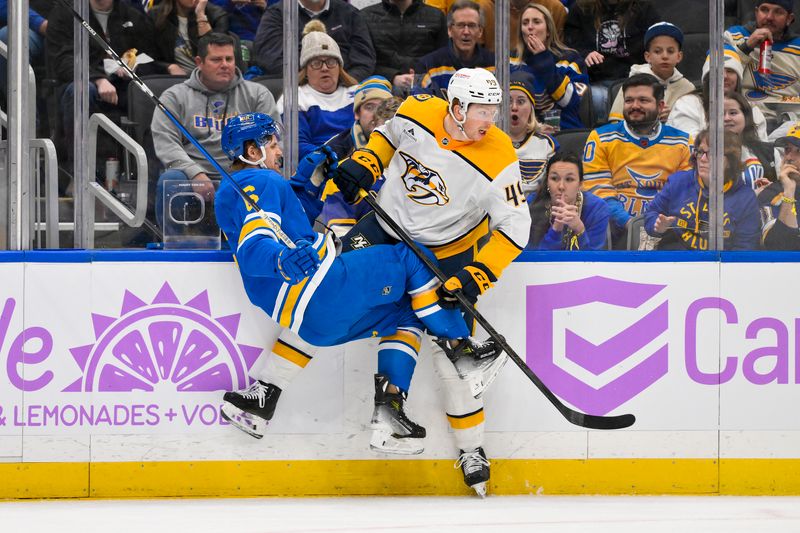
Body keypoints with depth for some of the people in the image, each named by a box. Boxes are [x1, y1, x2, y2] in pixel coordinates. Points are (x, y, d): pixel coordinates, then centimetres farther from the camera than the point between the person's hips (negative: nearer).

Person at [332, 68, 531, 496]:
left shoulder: (498, 160, -25)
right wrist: (364, 164, -9)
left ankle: (472, 450, 8)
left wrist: (477, 276, -28)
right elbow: (389, 134, 8)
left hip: (447, 251, -3)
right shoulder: (417, 112, -17)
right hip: (388, 224, 3)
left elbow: (514, 228, -20)